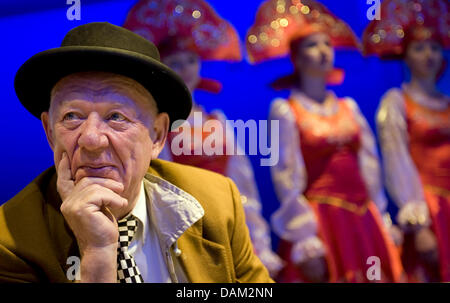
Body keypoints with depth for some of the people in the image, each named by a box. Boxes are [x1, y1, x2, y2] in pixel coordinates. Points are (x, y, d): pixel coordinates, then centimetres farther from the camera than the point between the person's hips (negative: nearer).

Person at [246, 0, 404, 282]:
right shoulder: (285, 111, -2)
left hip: (364, 219, 5)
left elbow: (370, 167, 13)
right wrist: (305, 241, -13)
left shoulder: (349, 107, 13)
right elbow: (287, 177, -8)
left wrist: (383, 222, 9)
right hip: (321, 220, -5)